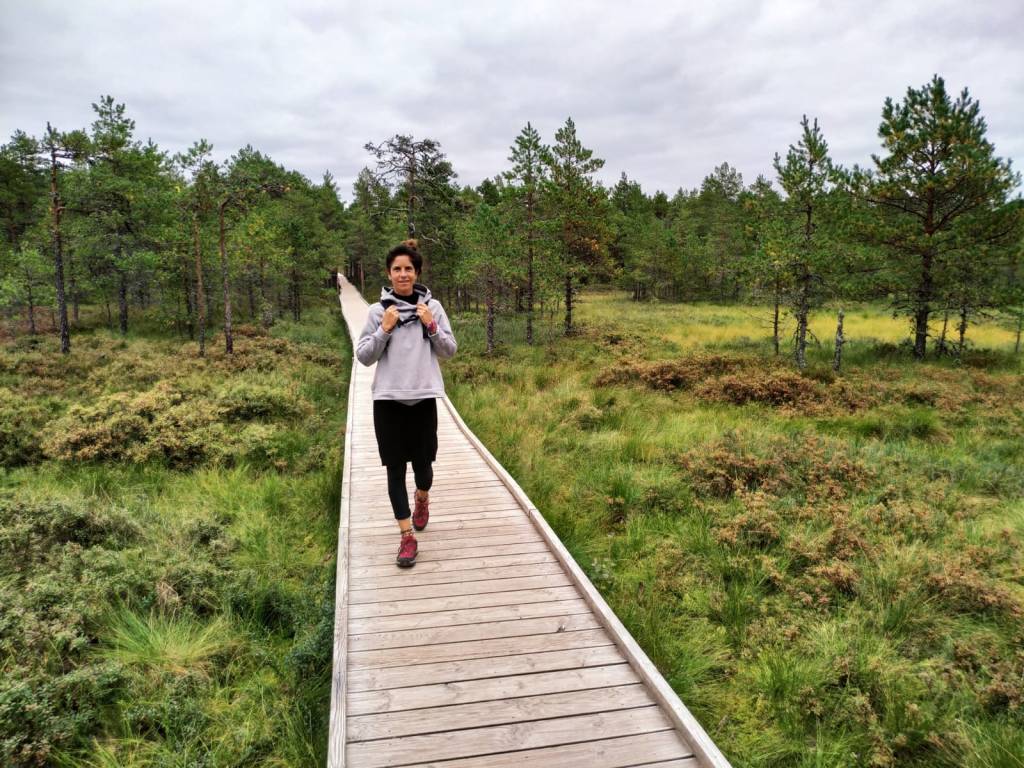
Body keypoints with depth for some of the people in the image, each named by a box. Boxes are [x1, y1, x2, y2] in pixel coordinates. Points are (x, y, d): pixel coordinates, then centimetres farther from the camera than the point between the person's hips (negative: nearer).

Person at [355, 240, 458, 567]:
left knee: (422, 462, 9)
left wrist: (431, 327, -9)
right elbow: (364, 356, 1)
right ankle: (407, 536, 9)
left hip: (423, 398, 1)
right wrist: (384, 330, -12)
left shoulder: (433, 307, 4)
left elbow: (449, 351, 6)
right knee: (396, 467, 1)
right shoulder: (378, 310, 1)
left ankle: (422, 500, 43)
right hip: (388, 400, 0)